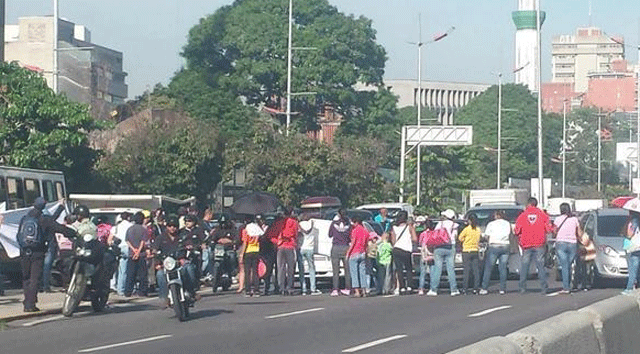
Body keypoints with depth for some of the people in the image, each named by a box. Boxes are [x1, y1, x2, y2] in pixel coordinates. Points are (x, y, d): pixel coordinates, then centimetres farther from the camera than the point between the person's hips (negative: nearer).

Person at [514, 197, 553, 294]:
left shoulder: (522, 216, 1)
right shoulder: (542, 215, 2)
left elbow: (517, 231, 2)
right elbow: (549, 228, 2)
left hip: (526, 245, 0)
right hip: (539, 245, 0)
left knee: (524, 267, 6)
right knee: (541, 266, 3)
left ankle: (522, 288, 3)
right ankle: (543, 288, -2)